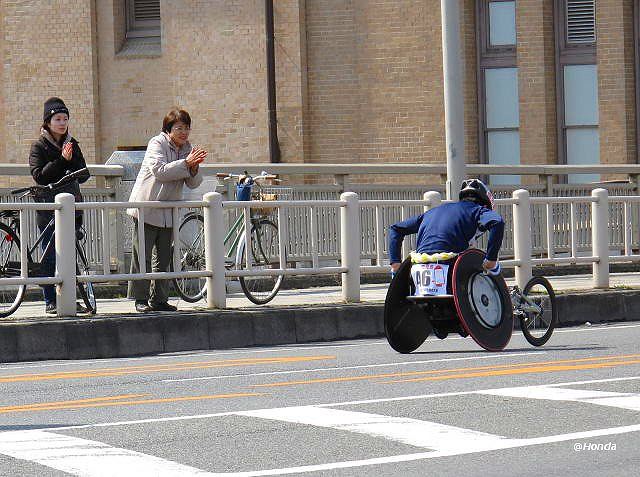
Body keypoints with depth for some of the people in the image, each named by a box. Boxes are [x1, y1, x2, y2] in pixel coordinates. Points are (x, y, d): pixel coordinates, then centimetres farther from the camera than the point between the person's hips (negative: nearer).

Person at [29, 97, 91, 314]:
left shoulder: (72, 144, 13)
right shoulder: (39, 146, -1)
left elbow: (84, 175, 8)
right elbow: (39, 176, -12)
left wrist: (71, 160, -10)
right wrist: (61, 160, -19)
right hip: (49, 209, -5)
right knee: (50, 256, -4)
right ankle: (50, 301, 1)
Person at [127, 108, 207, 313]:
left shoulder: (188, 148, 11)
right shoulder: (157, 143, -8)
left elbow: (194, 183, 8)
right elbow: (160, 171, -23)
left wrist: (195, 168, -12)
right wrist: (186, 163, -26)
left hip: (168, 213, 6)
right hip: (146, 209, -6)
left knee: (163, 258, 8)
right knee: (142, 257, -5)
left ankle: (159, 299, 14)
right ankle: (140, 299, -1)